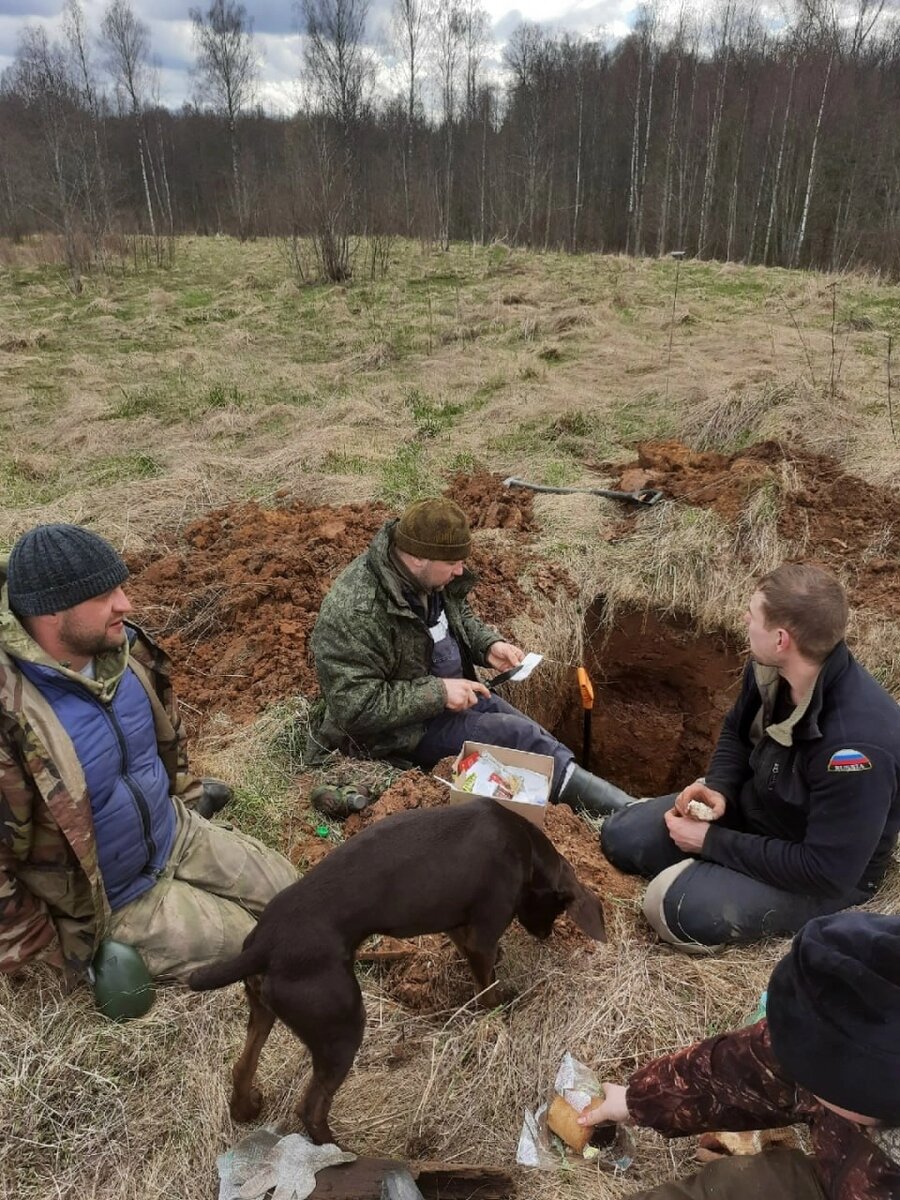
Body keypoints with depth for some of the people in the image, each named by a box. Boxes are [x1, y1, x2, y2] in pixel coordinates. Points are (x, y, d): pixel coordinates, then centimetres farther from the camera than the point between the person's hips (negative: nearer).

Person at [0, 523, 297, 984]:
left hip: (175, 836, 7)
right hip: (102, 903, -6)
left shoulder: (123, 648, -11)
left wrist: (186, 805, 13)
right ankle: (108, 953, 14)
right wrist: (56, 950, -14)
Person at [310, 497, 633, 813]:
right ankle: (625, 813, -8)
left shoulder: (430, 576, -6)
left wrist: (489, 645, -5)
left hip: (453, 694, 8)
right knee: (519, 738, -17)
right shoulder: (356, 612, -31)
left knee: (531, 736, -1)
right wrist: (438, 693, -28)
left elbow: (459, 615, 15)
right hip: (401, 729, -8)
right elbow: (356, 708, -31)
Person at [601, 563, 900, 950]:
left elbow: (827, 871, -31)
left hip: (825, 873, -6)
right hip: (752, 807, 7)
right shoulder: (770, 668, -14)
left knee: (679, 905, -28)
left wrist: (712, 842, -24)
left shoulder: (857, 740, -38)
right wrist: (718, 789, -12)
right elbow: (736, 730, 8)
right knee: (620, 837, 1)